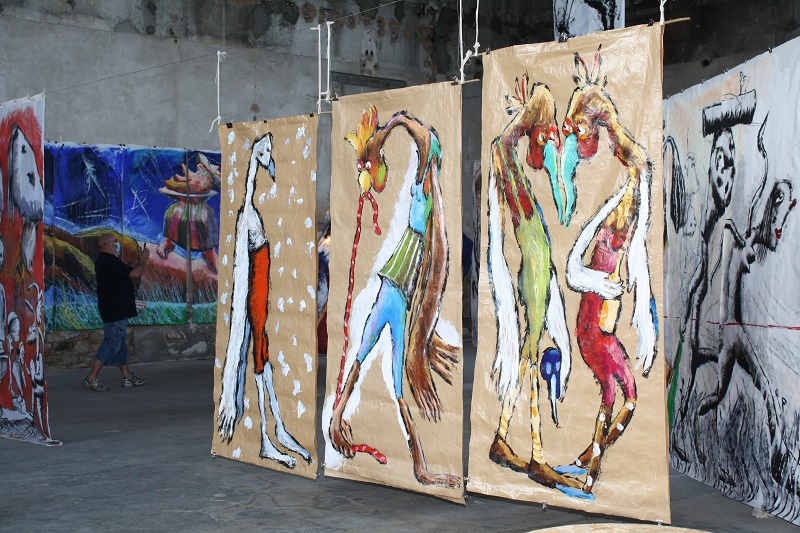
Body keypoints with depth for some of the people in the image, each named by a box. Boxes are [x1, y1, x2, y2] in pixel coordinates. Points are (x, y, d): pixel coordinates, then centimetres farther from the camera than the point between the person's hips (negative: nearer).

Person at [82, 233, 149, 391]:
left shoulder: (103, 261, 15)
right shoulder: (110, 261, -18)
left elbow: (127, 272, 22)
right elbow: (134, 273, -21)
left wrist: (139, 259, 17)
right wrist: (142, 260, -5)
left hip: (115, 310, 11)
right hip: (115, 311, -11)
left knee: (120, 344, 13)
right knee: (111, 344, -9)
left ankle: (127, 377, 19)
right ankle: (92, 378, -8)